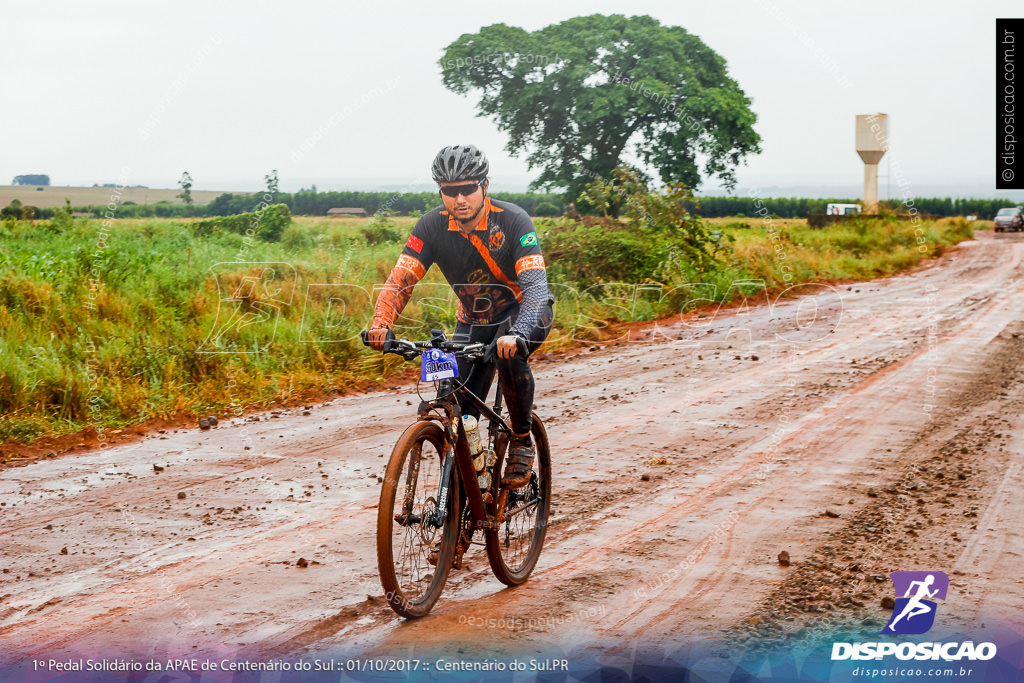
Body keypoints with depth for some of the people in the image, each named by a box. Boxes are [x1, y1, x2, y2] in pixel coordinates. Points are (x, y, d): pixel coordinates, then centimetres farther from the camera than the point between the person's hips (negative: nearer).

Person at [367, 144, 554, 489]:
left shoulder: (513, 221, -27)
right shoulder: (433, 225, -17)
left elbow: (535, 285, -36)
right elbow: (400, 279, -20)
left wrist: (516, 334, -54)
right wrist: (381, 325, -39)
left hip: (524, 309, -4)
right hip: (474, 319, 4)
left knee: (509, 353, -36)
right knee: (459, 416, -7)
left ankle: (522, 441, -15)